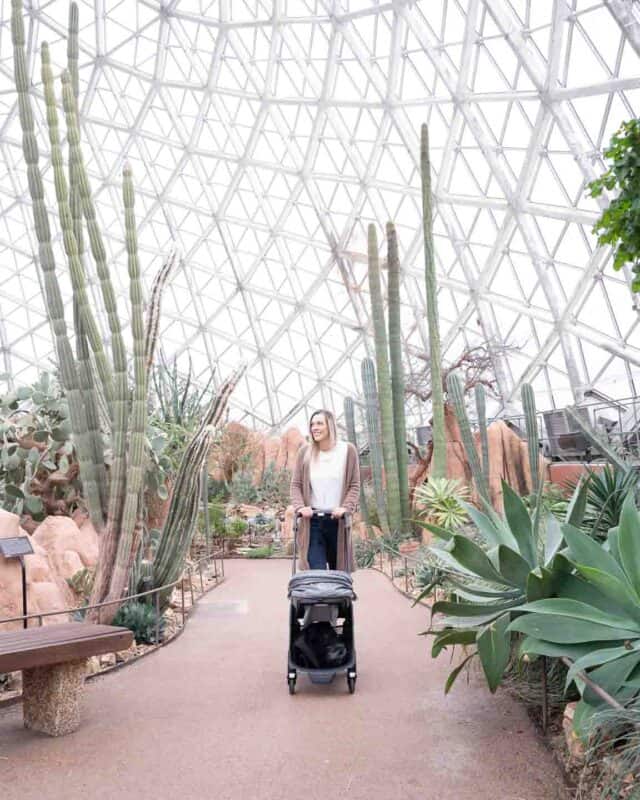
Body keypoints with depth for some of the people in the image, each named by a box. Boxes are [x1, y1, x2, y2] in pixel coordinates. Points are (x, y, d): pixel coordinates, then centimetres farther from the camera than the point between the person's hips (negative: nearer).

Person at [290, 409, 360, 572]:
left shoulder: (347, 450, 1)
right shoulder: (305, 452, 4)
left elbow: (355, 485, 1)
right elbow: (296, 484, 6)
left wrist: (345, 508, -13)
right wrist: (300, 507, -10)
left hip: (337, 520, 0)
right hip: (312, 520, 0)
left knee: (340, 570, 8)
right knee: (315, 571, -7)